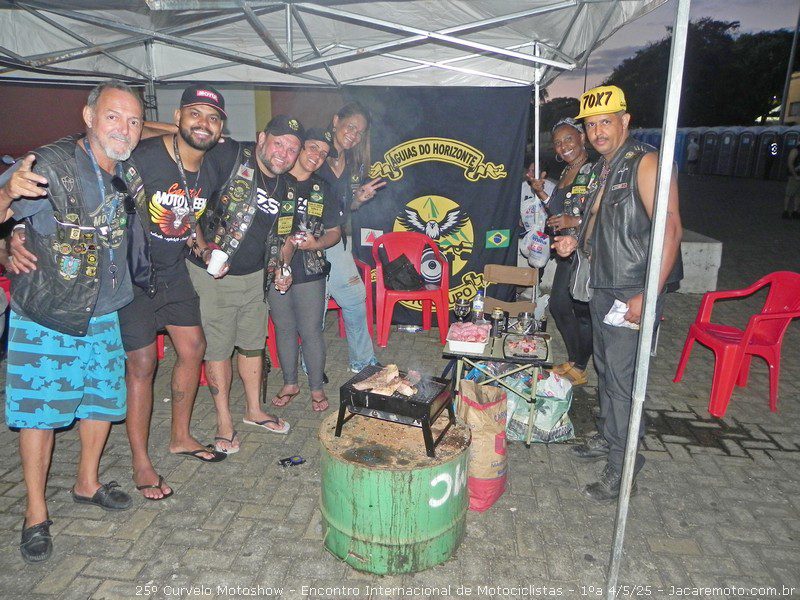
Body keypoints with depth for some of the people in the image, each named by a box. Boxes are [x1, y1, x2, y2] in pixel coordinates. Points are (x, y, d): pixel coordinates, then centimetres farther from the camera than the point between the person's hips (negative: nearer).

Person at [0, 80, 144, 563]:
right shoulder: (51, 165, -17)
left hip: (104, 315, 6)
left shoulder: (129, 171, 2)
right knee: (39, 410, 4)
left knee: (104, 399, 16)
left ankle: (87, 483, 38)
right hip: (45, 318, -6)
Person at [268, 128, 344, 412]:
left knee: (311, 331, 3)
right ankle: (290, 383, 31)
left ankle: (317, 388, 20)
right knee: (284, 329, 13)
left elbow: (334, 231, 10)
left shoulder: (321, 191, 8)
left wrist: (317, 243, -12)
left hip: (310, 272, 0)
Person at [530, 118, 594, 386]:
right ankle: (573, 361, 33)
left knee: (583, 312, 3)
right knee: (558, 305, 15)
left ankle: (579, 369, 21)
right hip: (567, 252, 9)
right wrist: (540, 192, 9)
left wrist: (576, 221, -24)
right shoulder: (566, 173, 13)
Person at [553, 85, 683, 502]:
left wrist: (648, 295, -25)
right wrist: (576, 240, 9)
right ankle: (609, 438, 35)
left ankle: (623, 467, 9)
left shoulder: (644, 163, -14)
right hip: (602, 287, 9)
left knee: (623, 378, -4)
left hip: (633, 292, -9)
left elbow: (670, 229, -21)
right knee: (606, 369, 18)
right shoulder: (601, 169, 14)